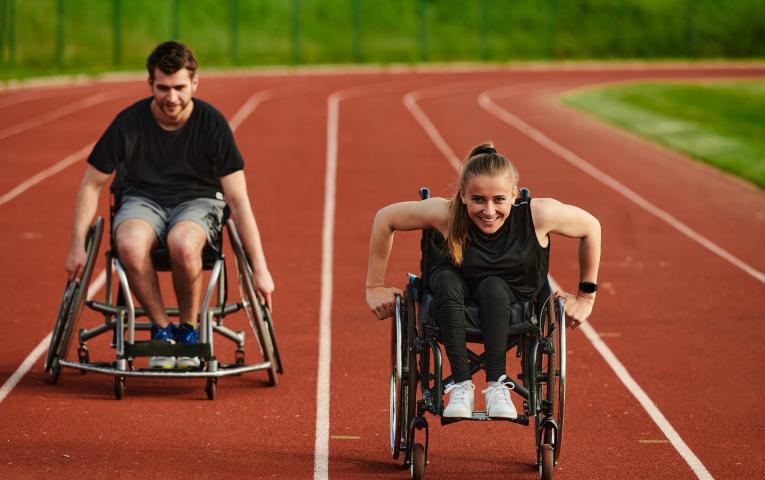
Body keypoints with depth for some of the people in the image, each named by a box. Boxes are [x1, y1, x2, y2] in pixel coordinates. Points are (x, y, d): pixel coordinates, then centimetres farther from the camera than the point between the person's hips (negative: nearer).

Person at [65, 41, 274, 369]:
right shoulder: (129, 123, -12)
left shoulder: (212, 124, -14)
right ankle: (161, 330, -14)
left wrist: (259, 268, -16)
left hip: (198, 200, -1)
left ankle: (188, 329, -12)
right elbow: (92, 184, -1)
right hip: (142, 199, 1)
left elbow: (238, 199, -12)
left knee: (183, 244, -38)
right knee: (130, 245, -37)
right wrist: (78, 246, -9)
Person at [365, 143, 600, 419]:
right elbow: (385, 218, -12)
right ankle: (461, 386, -32)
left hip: (511, 307, 0)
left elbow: (591, 227, -8)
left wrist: (586, 296, -2)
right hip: (453, 309, 0)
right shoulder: (447, 214, -26)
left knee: (493, 287, -34)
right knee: (447, 279, -33)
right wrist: (375, 287, -7)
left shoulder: (538, 215, -26)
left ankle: (497, 386, -31)